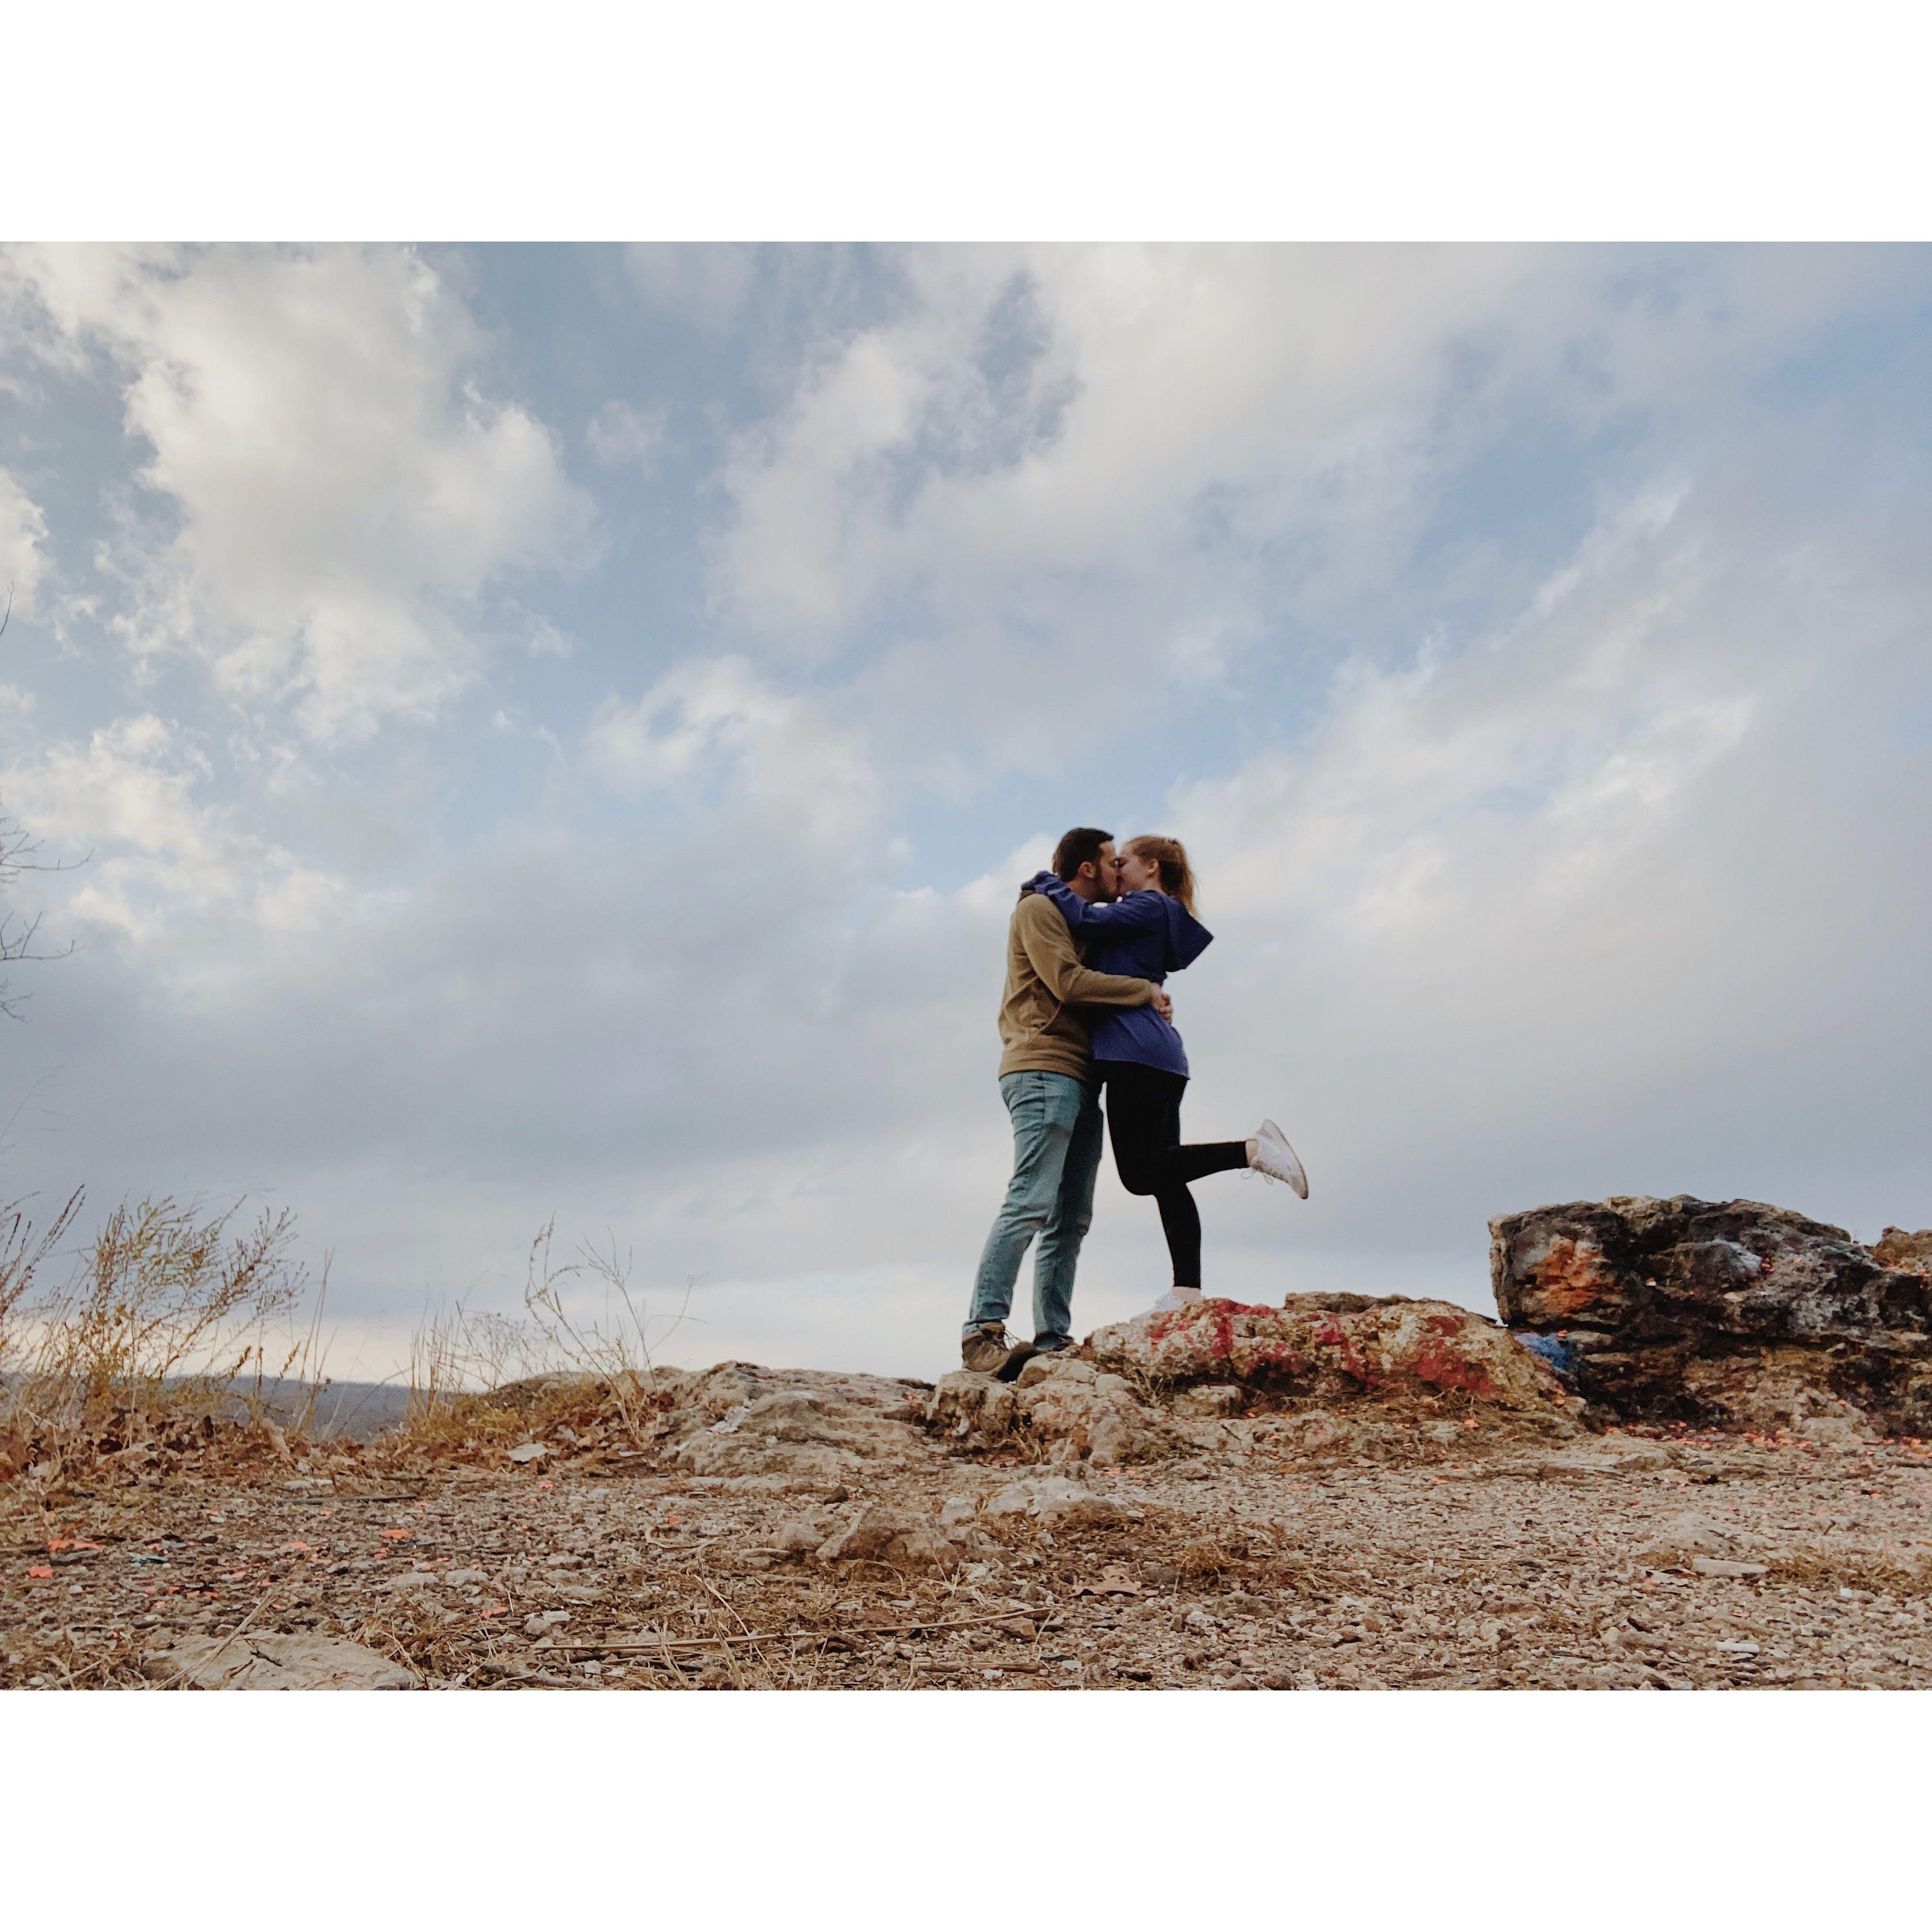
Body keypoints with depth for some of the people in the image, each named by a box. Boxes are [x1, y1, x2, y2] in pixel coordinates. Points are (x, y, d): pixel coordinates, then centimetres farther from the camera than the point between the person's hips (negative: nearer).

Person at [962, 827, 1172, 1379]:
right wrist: (1145, 991, -4)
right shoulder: (1038, 909, 2)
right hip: (1044, 1071, -9)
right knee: (1031, 1203, -18)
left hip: (1078, 1080, 9)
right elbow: (1069, 983, -12)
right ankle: (983, 1331, -19)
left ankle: (1052, 1339, 4)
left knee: (1070, 1220, 3)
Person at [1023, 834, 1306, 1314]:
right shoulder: (1160, 917, 27)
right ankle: (1188, 1291, -2)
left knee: (1141, 1173, -12)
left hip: (1137, 1053, -10)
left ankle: (1252, 1149, -15)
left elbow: (1087, 920, -13)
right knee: (1164, 1180, 3)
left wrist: (1047, 884, 1)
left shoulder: (1150, 906, -2)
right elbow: (1096, 933, 28)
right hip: (1160, 1057, 10)